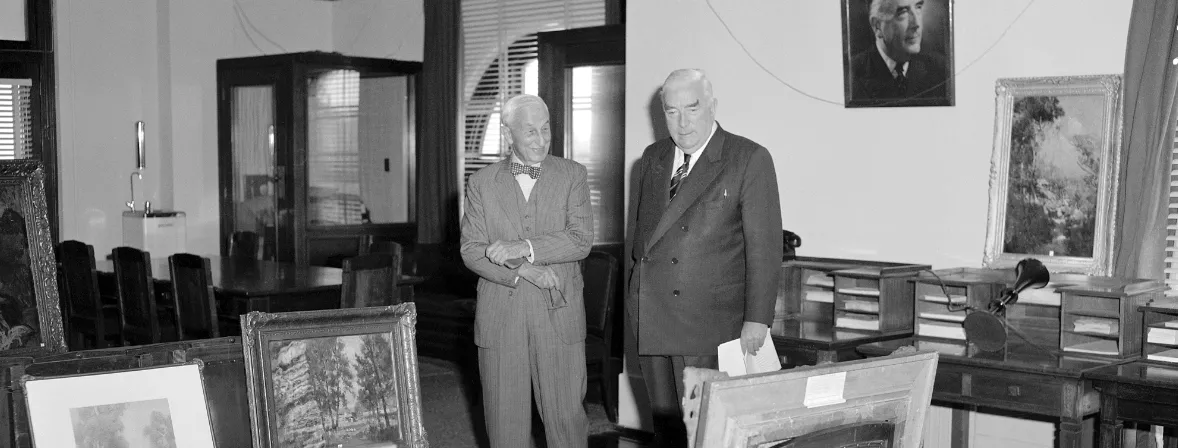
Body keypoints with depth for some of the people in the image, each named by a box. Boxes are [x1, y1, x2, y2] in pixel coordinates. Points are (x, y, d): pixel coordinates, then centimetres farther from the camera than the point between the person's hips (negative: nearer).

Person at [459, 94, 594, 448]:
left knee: (567, 417, 2)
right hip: (500, 316, 1)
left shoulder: (572, 175, 4)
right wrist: (523, 270, -15)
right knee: (505, 420, 8)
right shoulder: (482, 182, 7)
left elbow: (581, 240, -7)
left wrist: (523, 248, -18)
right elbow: (471, 250, 0)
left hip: (558, 313, -1)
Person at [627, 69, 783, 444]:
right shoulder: (651, 159, 13)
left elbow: (764, 245, -8)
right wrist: (638, 289, 14)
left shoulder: (750, 160, -5)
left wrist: (757, 319, -12)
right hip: (649, 318, 5)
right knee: (664, 421, 11)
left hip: (709, 323, -5)